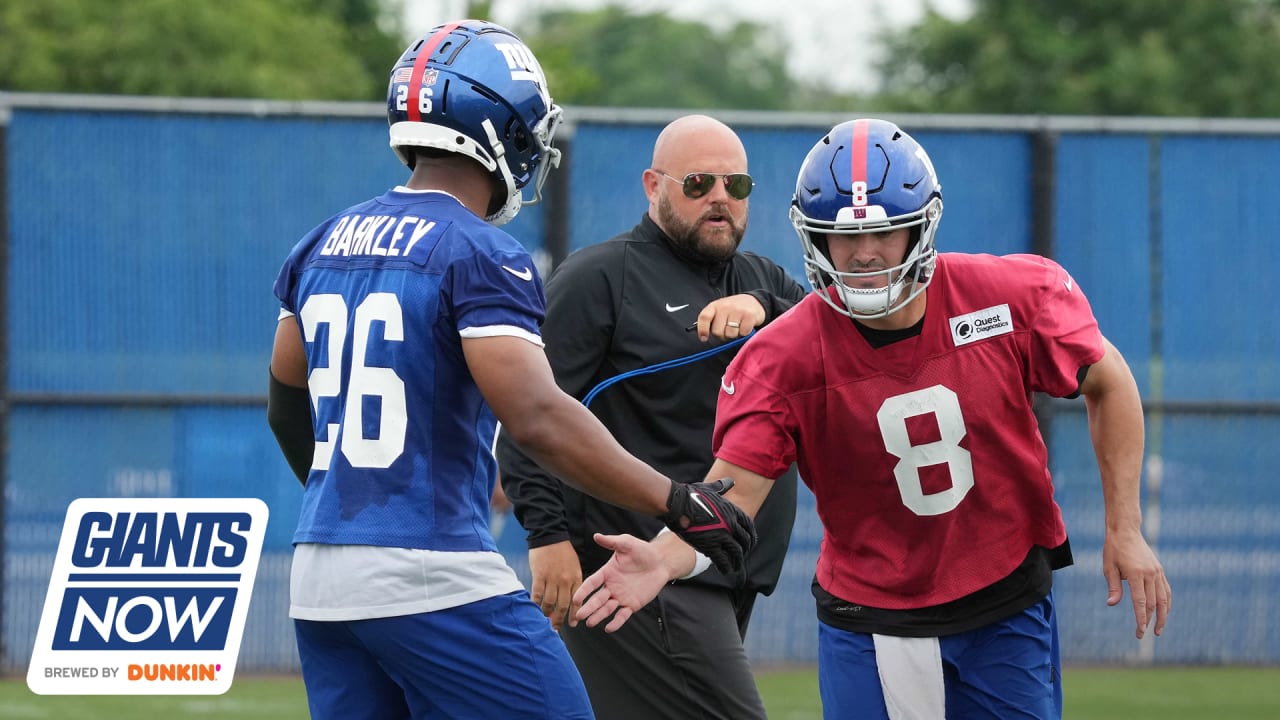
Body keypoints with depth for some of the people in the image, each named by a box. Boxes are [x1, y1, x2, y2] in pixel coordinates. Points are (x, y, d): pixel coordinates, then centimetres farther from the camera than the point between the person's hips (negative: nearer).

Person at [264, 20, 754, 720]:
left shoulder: (324, 245, 14)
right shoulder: (479, 255, -10)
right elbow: (537, 419, -21)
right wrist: (675, 503, -17)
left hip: (319, 580, 8)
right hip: (434, 580, -8)